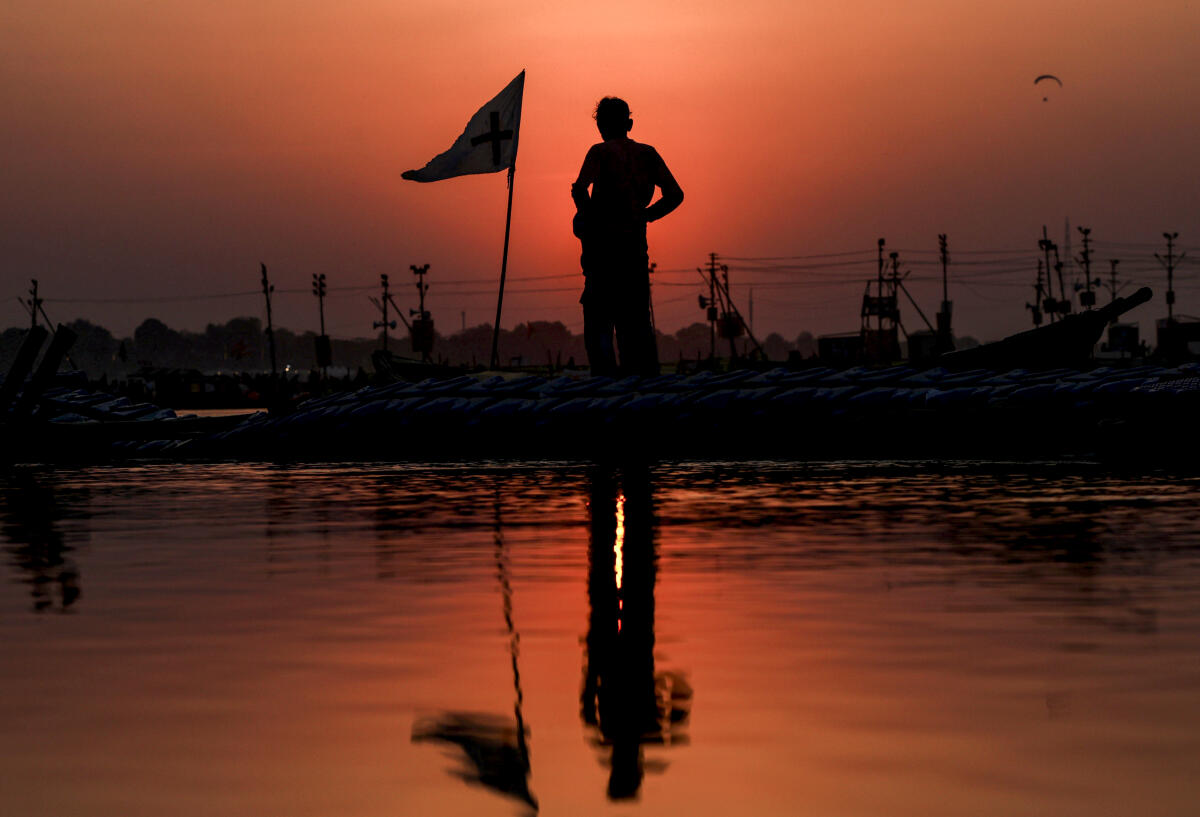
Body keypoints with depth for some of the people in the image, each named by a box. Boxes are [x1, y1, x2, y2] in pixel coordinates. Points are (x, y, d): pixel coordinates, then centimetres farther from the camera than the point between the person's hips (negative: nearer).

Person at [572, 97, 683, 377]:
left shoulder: (600, 152, -4)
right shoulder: (647, 154, 9)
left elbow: (580, 188, -20)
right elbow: (675, 194, 6)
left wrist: (589, 219, -5)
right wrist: (644, 216, 12)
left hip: (603, 242, -4)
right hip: (636, 243, 4)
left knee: (598, 314, -1)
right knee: (635, 314, 11)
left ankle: (605, 373, -11)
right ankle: (647, 373, 6)